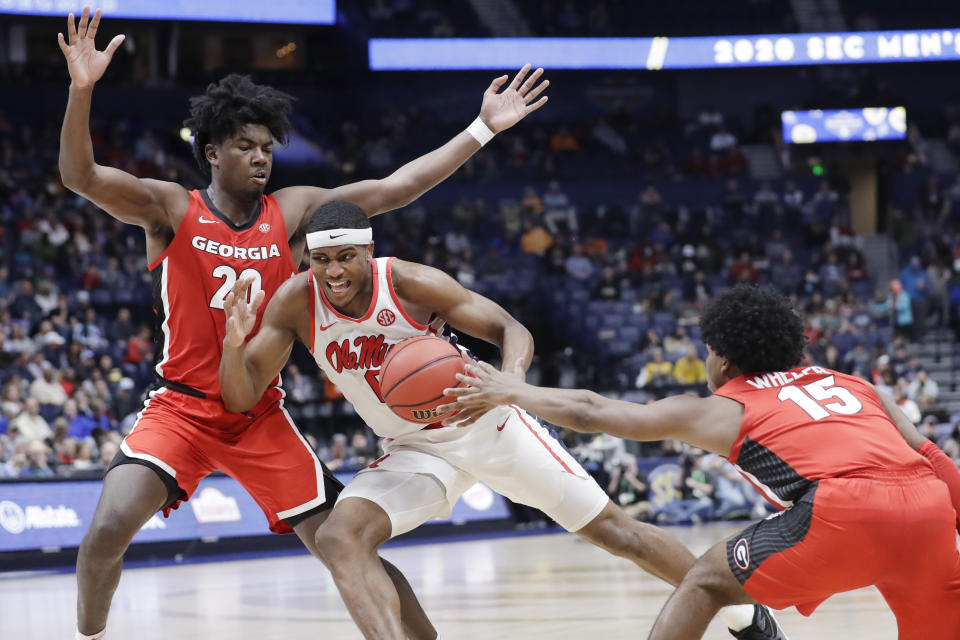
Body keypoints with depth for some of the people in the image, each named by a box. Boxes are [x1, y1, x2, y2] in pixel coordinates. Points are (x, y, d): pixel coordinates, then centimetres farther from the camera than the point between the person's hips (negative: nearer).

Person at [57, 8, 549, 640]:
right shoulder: (171, 209, -6)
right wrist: (82, 90, -37)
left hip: (261, 415, 2)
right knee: (109, 528, -22)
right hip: (182, 407, -2)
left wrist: (483, 129, -4)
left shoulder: (291, 211, 2)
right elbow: (81, 177, -20)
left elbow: (393, 188, 0)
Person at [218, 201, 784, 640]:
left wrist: (512, 380, -43)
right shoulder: (297, 302, -17)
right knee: (340, 537, -25)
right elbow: (242, 397, -14)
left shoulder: (410, 282, -25)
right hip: (414, 452, 3)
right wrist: (234, 344, -37)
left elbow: (510, 329, -20)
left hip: (484, 423, -3)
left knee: (610, 527, 3)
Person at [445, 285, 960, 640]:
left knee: (705, 582, 15)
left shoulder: (723, 409, 22)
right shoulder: (853, 384, 32)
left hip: (845, 507, -4)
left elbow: (590, 413, 28)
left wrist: (509, 391, 40)